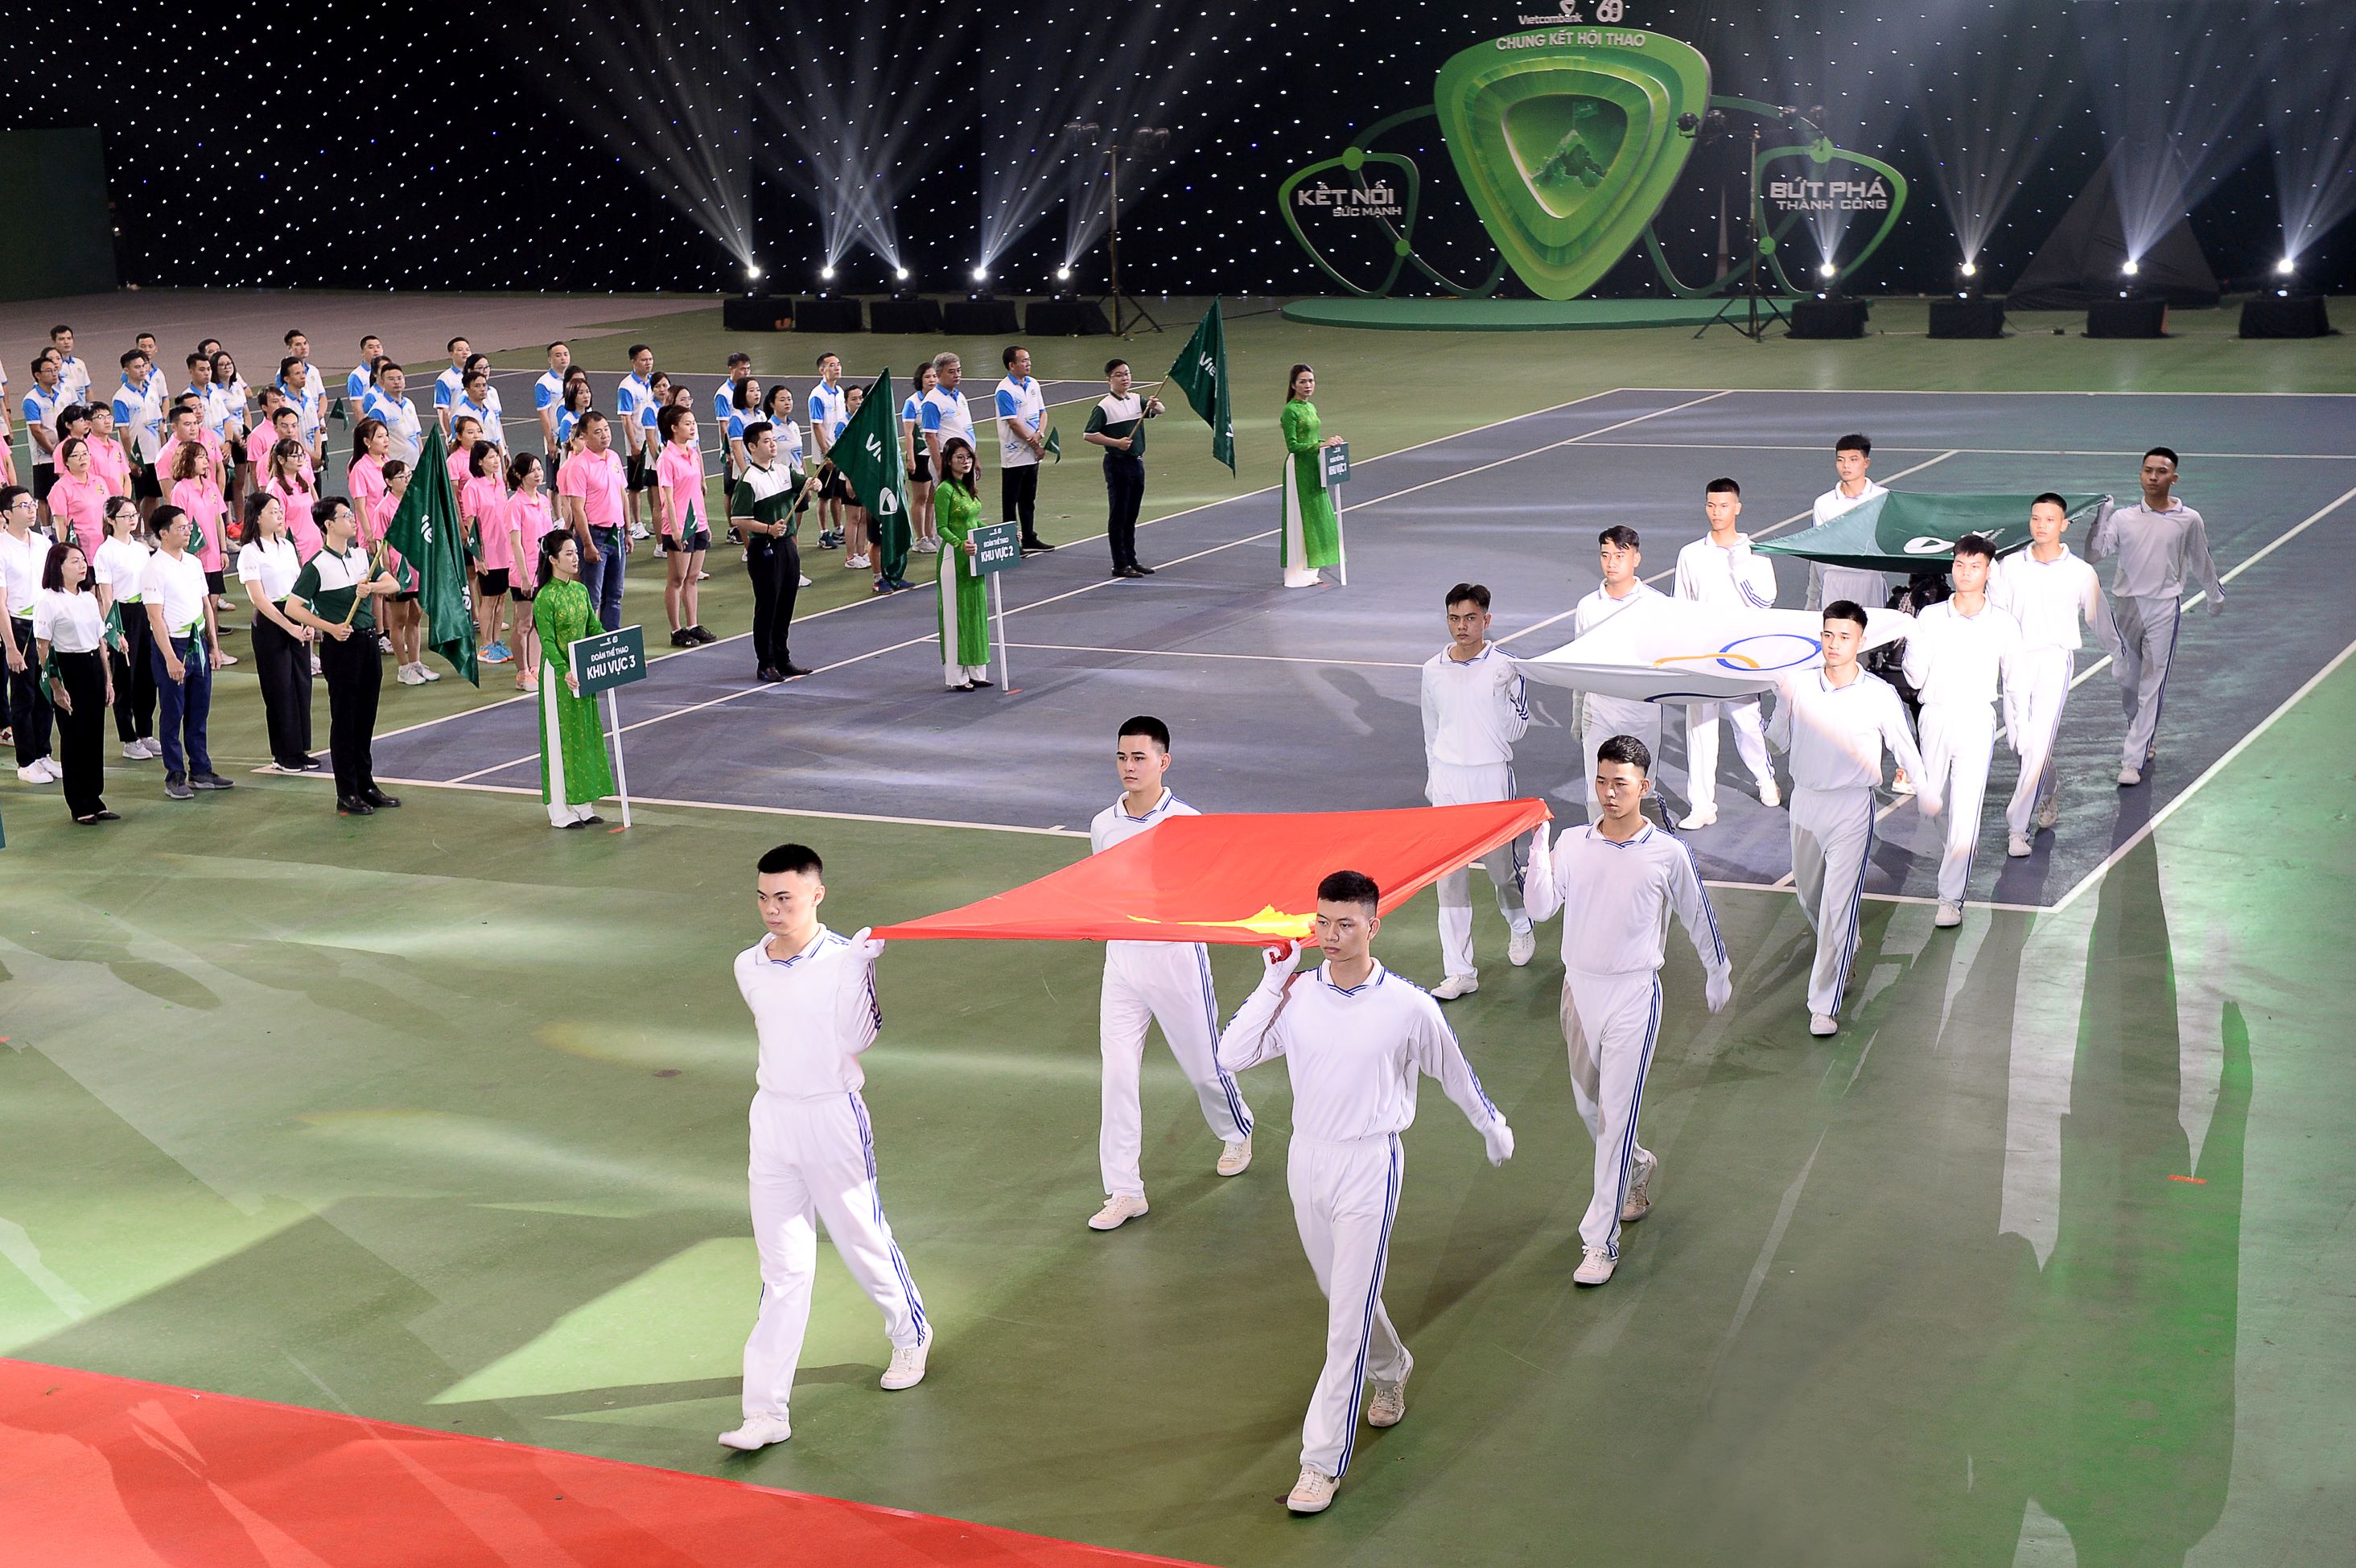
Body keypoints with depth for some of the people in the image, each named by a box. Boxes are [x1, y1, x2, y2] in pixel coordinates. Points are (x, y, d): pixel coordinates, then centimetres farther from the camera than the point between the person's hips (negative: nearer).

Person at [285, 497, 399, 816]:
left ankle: (366, 786, 23)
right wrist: (331, 628, -19)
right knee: (344, 721, 0)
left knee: (366, 720, 13)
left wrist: (371, 587, -15)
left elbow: (393, 584, 5)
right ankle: (347, 794, 6)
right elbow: (293, 607, -12)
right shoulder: (317, 566, -11)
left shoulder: (362, 555, 9)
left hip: (368, 642, 7)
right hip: (341, 646, -7)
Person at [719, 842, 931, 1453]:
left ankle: (911, 1336, 40)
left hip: (833, 1117, -4)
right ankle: (767, 1411, 2)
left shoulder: (846, 959, -14)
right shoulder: (748, 967, 3)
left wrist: (863, 964, -29)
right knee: (783, 1270, 4)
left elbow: (856, 1038, -22)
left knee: (863, 1242, 10)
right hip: (772, 1117, 4)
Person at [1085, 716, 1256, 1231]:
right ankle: (1124, 1191, 4)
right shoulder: (1103, 825, 2)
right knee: (1117, 1076, -2)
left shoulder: (1186, 822, -12)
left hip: (1177, 957, -3)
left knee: (1203, 1063, 12)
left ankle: (1237, 1134, 44)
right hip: (1122, 960, 4)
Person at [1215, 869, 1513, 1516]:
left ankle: (1323, 1462, -1)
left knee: (1348, 1320, -6)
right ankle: (1391, 1371, 51)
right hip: (1306, 1159, 4)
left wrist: (1493, 1128, 18)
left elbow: (1455, 1074, 4)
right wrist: (1273, 979, -12)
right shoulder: (1296, 995, -4)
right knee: (1343, 1295, 22)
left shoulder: (1408, 1007, -12)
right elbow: (1230, 1057, -12)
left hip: (1368, 1169, -4)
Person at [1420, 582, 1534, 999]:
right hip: (1447, 780, 3)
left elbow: (1516, 731, -6)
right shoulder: (1433, 670, 3)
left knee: (1502, 863, 8)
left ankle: (1521, 929, 41)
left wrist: (1504, 692, -21)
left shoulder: (1504, 667, -7)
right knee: (1450, 876, 0)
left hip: (1491, 777, -3)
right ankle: (1459, 972, 3)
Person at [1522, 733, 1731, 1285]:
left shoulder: (1668, 853, -7)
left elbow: (1697, 916, 8)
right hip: (1579, 987, 4)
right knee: (1587, 1105, 17)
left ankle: (1600, 1241, -5)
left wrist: (1718, 972, 19)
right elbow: (1541, 908, -10)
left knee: (1617, 1115, -8)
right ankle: (1638, 1169, 47)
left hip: (1634, 995, -4)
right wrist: (1539, 846, -16)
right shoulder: (1572, 843, 0)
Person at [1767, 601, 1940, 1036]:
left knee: (1838, 906, -9)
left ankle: (1824, 1004, -4)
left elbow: (1904, 746, 4)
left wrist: (1926, 792, 5)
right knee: (1809, 896, 18)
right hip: (1805, 801, 4)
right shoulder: (1798, 687, -3)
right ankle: (1843, 956, 48)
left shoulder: (1879, 695, -8)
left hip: (1852, 808, -4)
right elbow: (1778, 740, 8)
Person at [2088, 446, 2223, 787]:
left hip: (2164, 608, -2)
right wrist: (2100, 518, -13)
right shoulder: (2123, 518, 4)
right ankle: (2146, 740, 33)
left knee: (2152, 687, -6)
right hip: (2126, 605, 2)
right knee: (2127, 682, 9)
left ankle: (2134, 760, -7)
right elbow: (2094, 552, -2)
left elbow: (2201, 563, 15)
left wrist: (2215, 596, 25)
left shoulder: (2189, 520, 2)